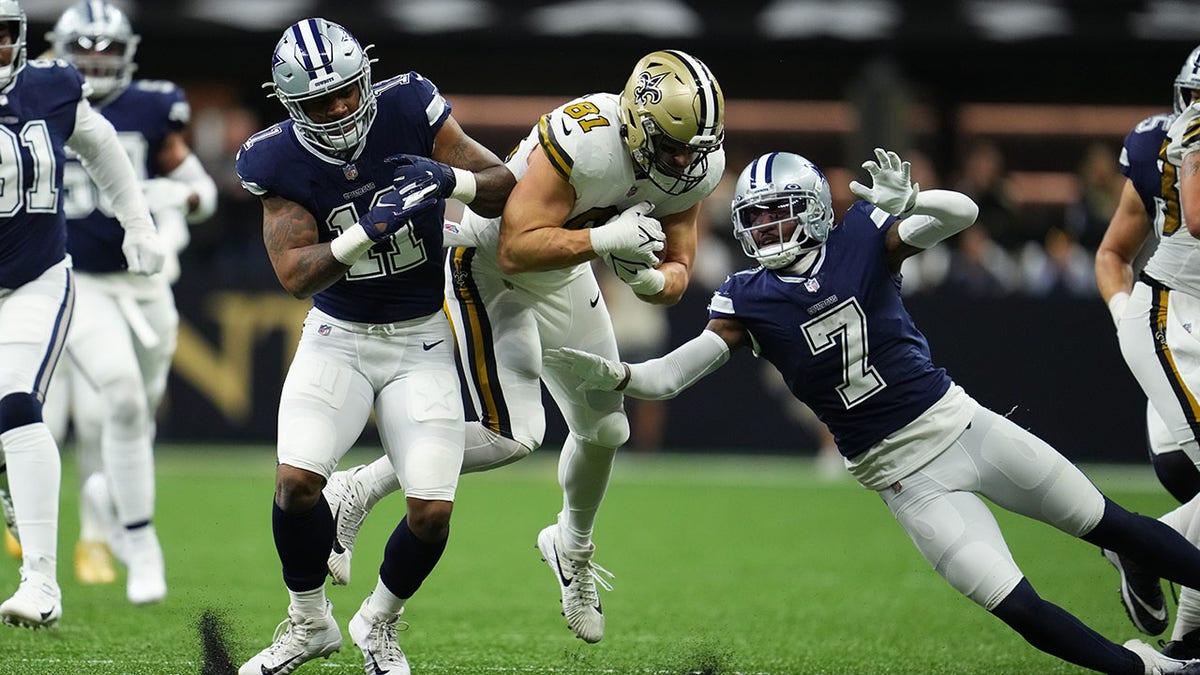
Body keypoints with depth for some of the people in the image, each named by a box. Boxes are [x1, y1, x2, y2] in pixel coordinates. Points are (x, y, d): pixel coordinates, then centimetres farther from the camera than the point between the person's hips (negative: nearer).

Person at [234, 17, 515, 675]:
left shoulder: (408, 108, -14)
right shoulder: (277, 162, -13)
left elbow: (504, 187, -7)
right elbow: (296, 275, -20)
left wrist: (452, 180, -29)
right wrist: (370, 229, -34)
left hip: (421, 341, 0)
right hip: (338, 336, 0)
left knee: (432, 514, -10)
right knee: (296, 481, -19)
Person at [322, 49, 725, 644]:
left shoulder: (697, 169, -16)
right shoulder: (582, 143, -38)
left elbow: (677, 270, -4)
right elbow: (515, 250, -37)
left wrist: (648, 279, -26)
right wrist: (607, 238, -44)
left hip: (564, 274, 7)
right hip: (488, 267, -7)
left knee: (605, 429, 13)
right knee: (514, 436, -18)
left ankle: (572, 548, 42)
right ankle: (356, 493, -5)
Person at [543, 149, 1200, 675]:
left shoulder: (859, 239, -5)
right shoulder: (747, 301, -5)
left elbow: (962, 213, -16)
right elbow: (669, 377, -10)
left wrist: (906, 204, -37)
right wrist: (613, 374, -30)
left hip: (959, 422, 1)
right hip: (904, 476, -1)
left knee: (1112, 526, 7)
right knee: (1019, 609, -8)